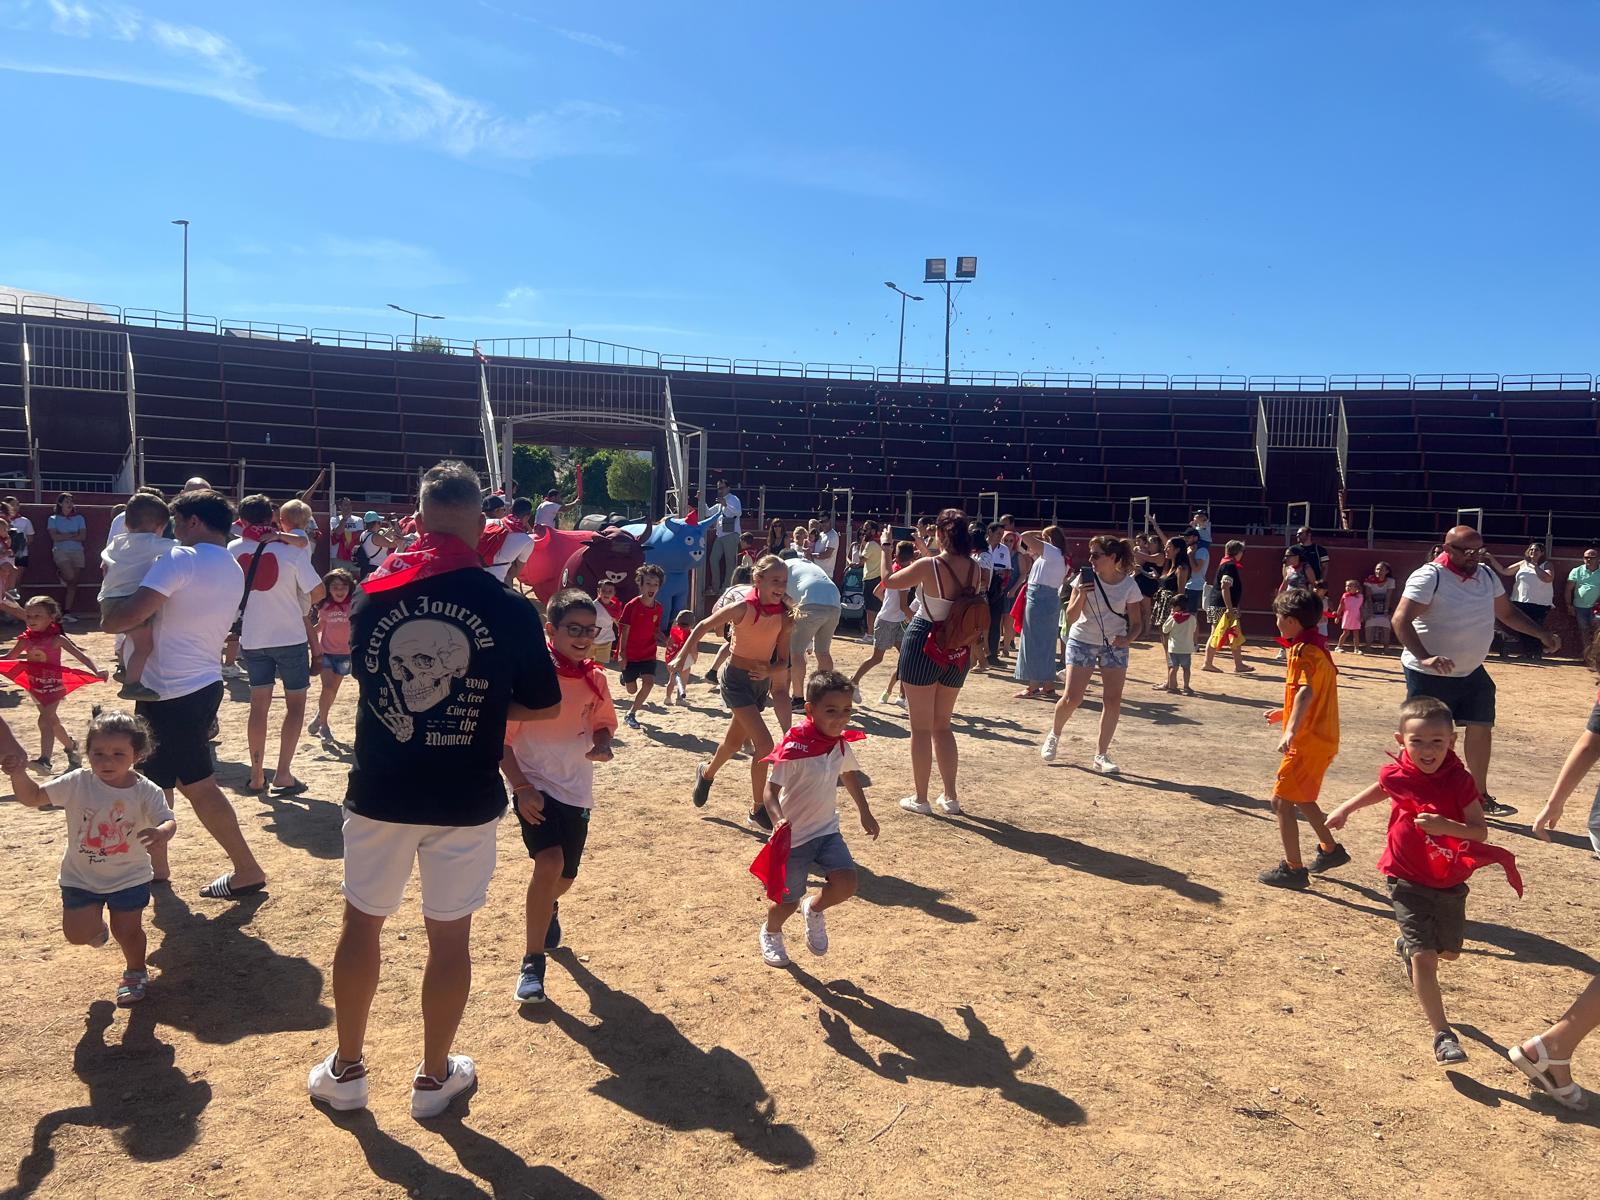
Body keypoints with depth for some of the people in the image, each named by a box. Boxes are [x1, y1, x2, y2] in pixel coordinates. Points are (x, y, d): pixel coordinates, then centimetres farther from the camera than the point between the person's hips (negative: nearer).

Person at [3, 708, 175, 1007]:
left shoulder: (146, 791, -20)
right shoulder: (77, 783, -14)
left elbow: (169, 821, -29)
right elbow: (32, 797, -10)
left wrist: (162, 832, -53)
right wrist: (19, 774, -30)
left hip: (129, 877, -2)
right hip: (81, 876, 2)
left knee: (127, 931, 4)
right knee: (78, 934, 1)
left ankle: (135, 971, 36)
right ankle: (97, 927, 39)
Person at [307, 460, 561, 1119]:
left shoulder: (374, 592, -5)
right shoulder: (509, 606, -13)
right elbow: (545, 704, -2)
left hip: (379, 793, 2)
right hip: (464, 800, -2)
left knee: (361, 924, 19)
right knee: (449, 935, 13)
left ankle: (345, 1070, 33)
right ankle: (434, 1076, 28)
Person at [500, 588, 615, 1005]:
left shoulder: (594, 678, -2)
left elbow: (603, 723, 13)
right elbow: (500, 736, -12)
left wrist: (603, 746, -10)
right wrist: (521, 787, -19)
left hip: (576, 789, 5)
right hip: (533, 785, -5)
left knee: (565, 876, 15)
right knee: (550, 861, -24)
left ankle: (548, 908, 54)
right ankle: (532, 960, -6)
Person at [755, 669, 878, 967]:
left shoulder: (841, 744, -3)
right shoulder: (794, 747, -25)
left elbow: (849, 774, 18)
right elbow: (771, 789, -26)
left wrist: (864, 812, 25)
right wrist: (778, 821, -44)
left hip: (827, 830, 5)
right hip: (794, 836, -5)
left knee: (846, 883, -13)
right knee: (788, 900, 5)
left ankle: (814, 909, 21)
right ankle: (770, 932, 41)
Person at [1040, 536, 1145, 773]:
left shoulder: (1129, 585, -7)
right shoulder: (1085, 578, -10)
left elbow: (1136, 623, -1)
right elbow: (1070, 618, -9)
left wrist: (1128, 638, -22)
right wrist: (1080, 596, -25)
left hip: (1114, 645, 1)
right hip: (1082, 642, -1)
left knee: (1113, 700, -5)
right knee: (1072, 699, -6)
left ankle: (1101, 755, 8)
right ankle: (1054, 734, 24)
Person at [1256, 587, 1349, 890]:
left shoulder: (1304, 652, -18)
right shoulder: (1317, 648, 13)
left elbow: (1306, 692, -37)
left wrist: (1291, 731, -48)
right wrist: (1284, 713, 36)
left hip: (1309, 741, -10)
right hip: (1321, 737, 10)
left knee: (1282, 800, -6)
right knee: (1300, 797, 24)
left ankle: (1294, 869, -2)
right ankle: (1330, 850, 36)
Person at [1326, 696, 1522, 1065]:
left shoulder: (1460, 781, -15)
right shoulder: (1396, 776, -12)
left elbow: (1481, 832, -19)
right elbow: (1381, 788, 14)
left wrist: (1446, 825, -37)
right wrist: (1346, 808, 23)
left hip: (1449, 883, 2)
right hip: (1408, 881, -2)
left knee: (1449, 952, 21)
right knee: (1425, 957, -11)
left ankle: (1407, 946, 53)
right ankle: (1443, 1035, -3)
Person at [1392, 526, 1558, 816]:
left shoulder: (1487, 576, 6)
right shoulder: (1429, 577, -18)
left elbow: (1507, 613, 19)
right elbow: (1401, 620, -27)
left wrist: (1542, 634, 7)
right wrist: (1424, 658, -39)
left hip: (1472, 672, 8)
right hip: (1429, 674, -7)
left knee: (1481, 728, 12)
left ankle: (1480, 796, 26)